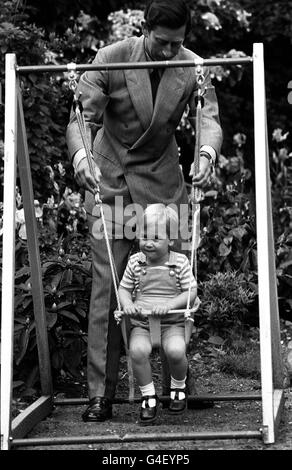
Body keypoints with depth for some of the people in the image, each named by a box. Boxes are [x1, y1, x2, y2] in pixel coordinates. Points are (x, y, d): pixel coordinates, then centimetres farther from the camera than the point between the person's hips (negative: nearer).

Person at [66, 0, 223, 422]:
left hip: (164, 182, 3)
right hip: (110, 181, -2)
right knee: (107, 286, -7)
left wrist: (207, 153, -41)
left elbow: (208, 118, -17)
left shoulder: (193, 69, -6)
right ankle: (101, 394, -5)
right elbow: (82, 116, -17)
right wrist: (81, 155, -39)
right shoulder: (109, 61, -13)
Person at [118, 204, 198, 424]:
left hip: (173, 323, -1)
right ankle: (148, 396, -8)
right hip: (141, 323, 2)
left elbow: (191, 292, -3)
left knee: (176, 350, -31)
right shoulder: (135, 262, 4)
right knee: (137, 350, -30)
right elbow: (124, 288, 13)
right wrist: (127, 304, -8)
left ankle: (178, 387, 3)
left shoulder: (180, 262, -2)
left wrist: (170, 304, -18)